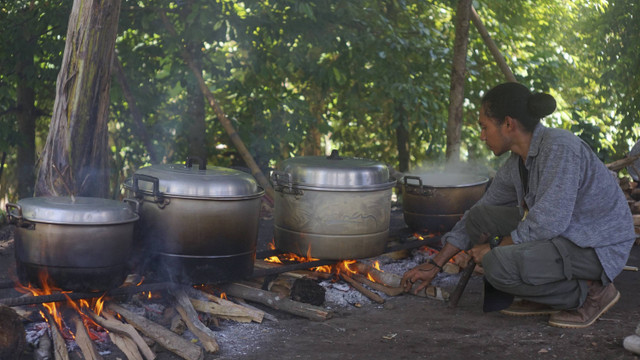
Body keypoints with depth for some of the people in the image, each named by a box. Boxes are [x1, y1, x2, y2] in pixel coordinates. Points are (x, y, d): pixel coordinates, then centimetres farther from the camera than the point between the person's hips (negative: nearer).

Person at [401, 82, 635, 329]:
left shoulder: (559, 148, -23)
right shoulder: (517, 162, 3)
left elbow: (547, 223, -29)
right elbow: (483, 209, 14)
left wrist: (495, 247, -14)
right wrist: (434, 265, 14)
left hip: (599, 249, -9)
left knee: (499, 266, -27)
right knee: (479, 218, 4)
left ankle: (590, 292, -7)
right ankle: (544, 297, 7)